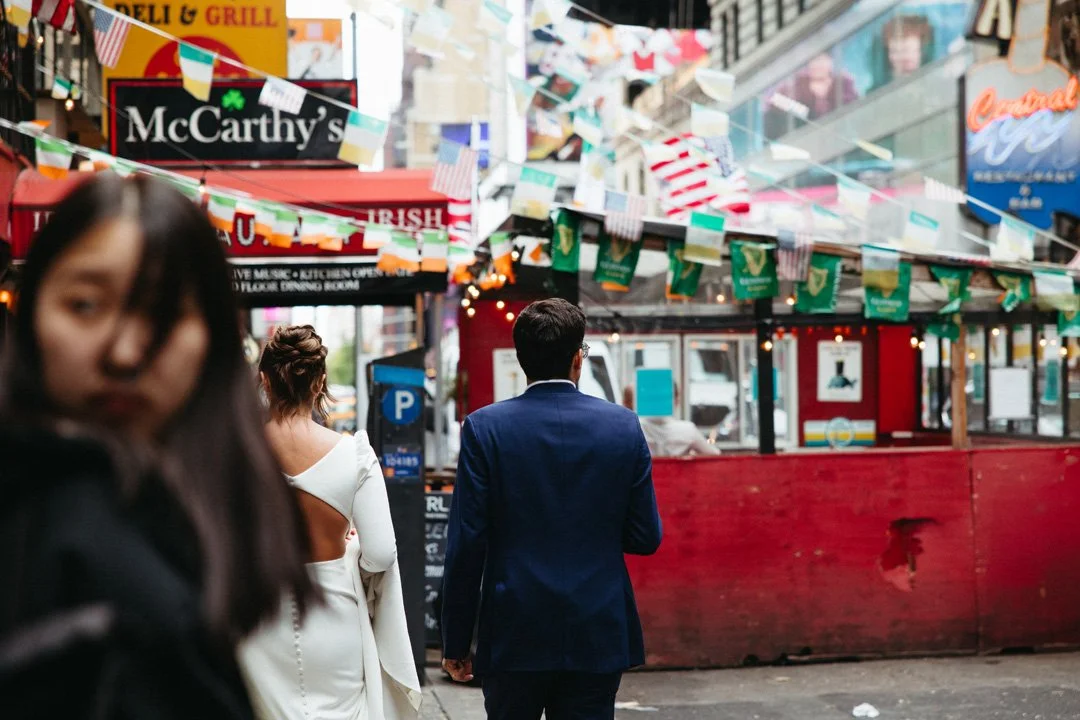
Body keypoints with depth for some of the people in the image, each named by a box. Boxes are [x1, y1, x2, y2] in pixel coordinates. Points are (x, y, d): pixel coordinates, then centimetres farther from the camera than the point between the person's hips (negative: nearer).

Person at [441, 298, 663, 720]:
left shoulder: (485, 428, -6)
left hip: (514, 637, -1)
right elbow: (646, 538, 1)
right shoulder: (623, 426, -2)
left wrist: (455, 641, 1)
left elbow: (466, 545, -7)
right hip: (599, 637, 1)